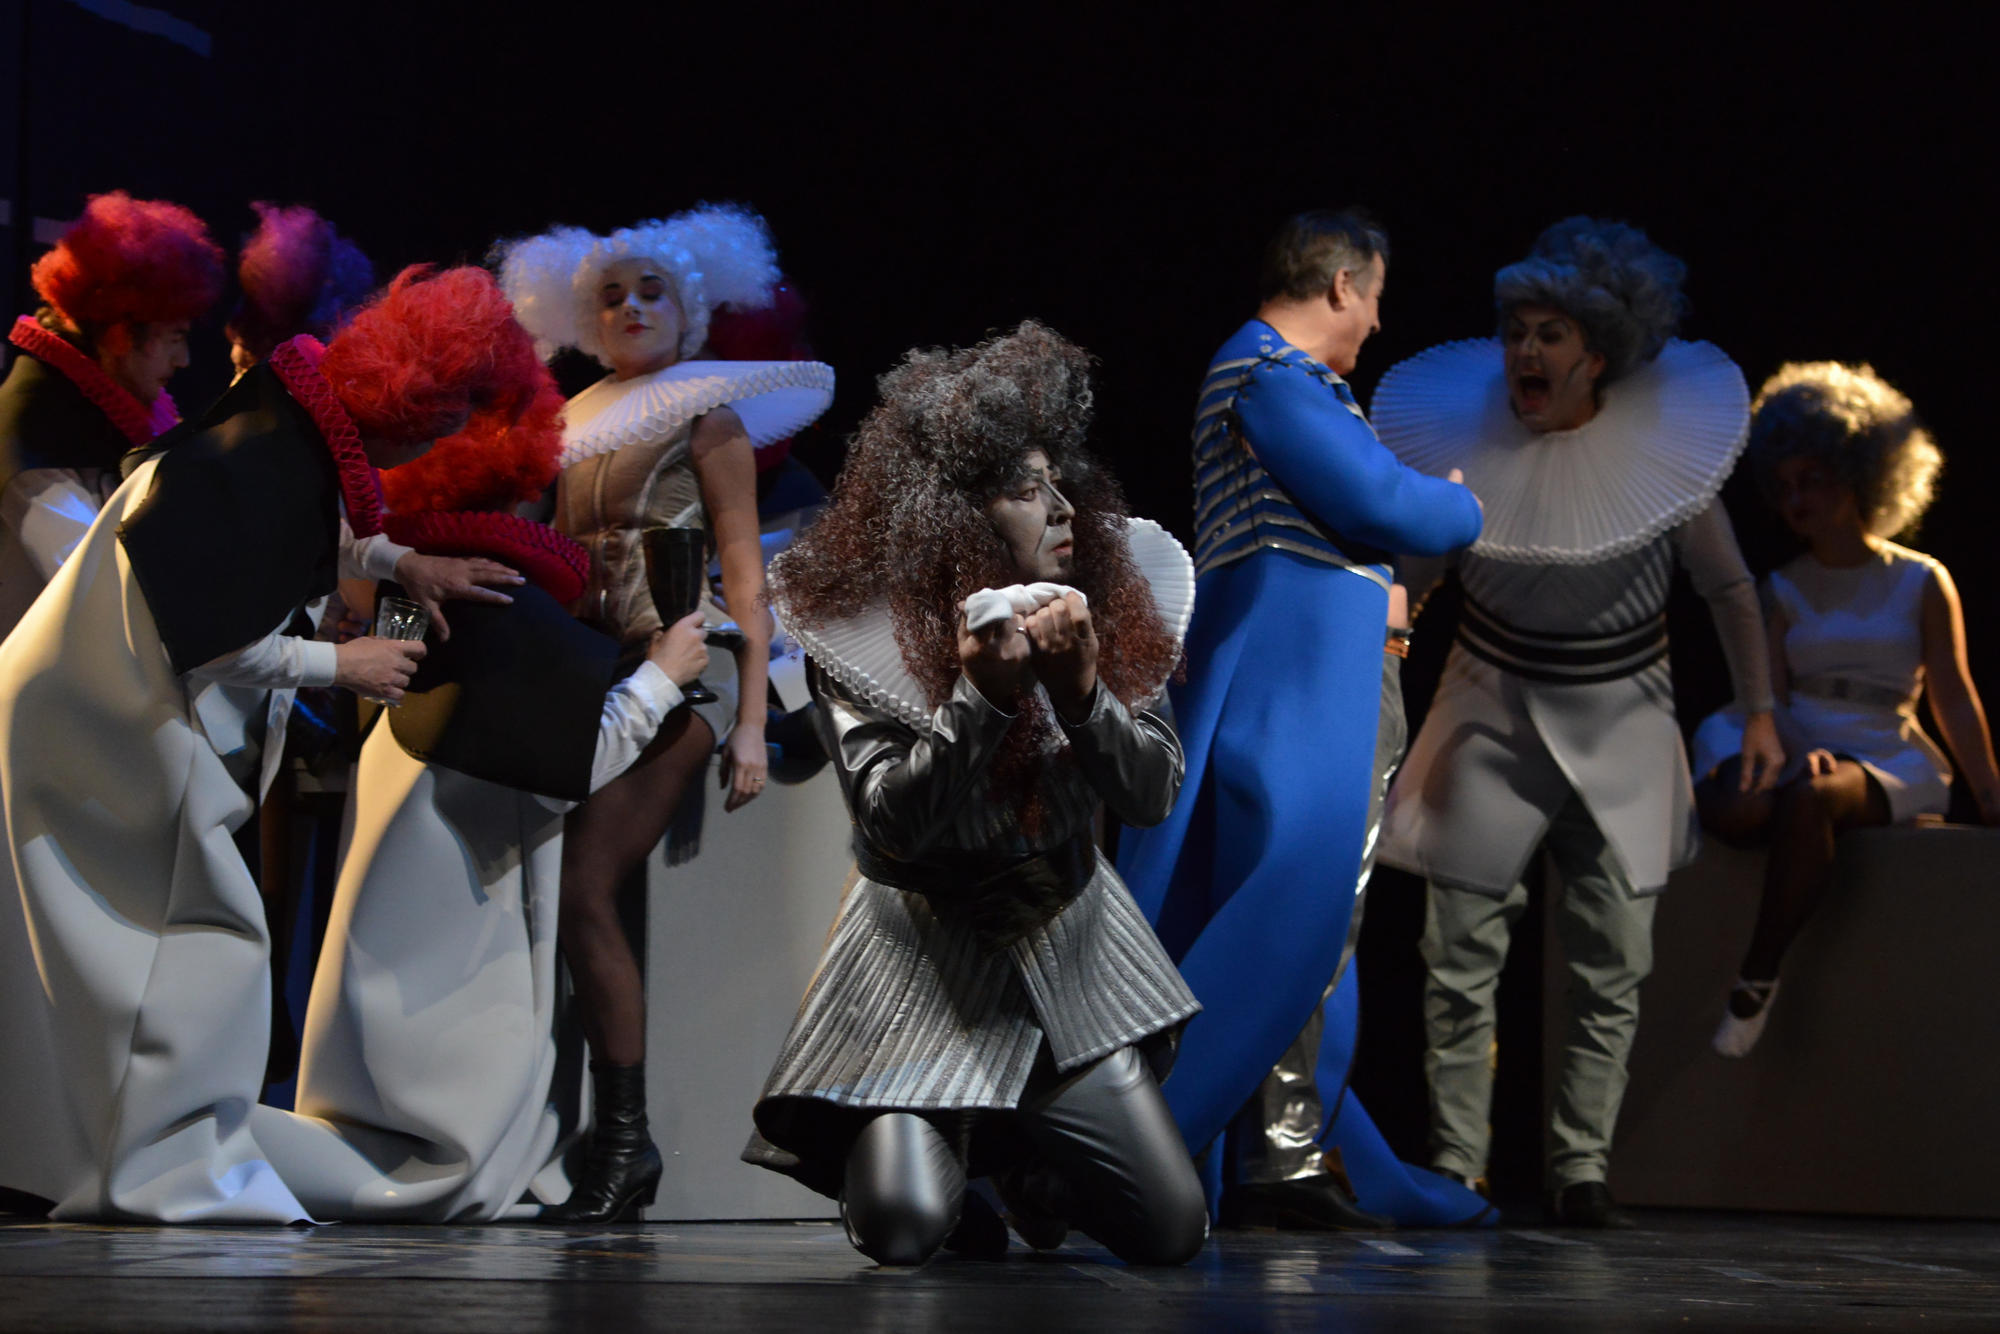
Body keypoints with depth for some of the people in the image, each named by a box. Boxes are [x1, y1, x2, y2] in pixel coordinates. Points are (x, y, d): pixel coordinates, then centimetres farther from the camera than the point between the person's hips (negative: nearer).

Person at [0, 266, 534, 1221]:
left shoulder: (297, 422, 2)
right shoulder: (276, 458, -26)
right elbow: (210, 634, -23)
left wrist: (397, 559, 14)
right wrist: (338, 665, -10)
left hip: (87, 705, 10)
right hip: (112, 719, -10)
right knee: (208, 930, -6)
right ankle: (166, 1166, -1)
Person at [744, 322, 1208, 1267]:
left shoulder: (1097, 606, -2)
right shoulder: (862, 629, -13)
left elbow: (1154, 793, -6)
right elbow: (890, 821, -20)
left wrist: (1082, 693, -25)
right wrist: (982, 699, -32)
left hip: (1070, 951, 4)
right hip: (929, 966, -4)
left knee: (1170, 1234, -2)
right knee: (904, 1232, -20)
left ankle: (1019, 1152, 27)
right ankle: (890, 1148, 16)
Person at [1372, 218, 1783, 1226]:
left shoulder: (1659, 446, -9)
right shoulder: (1467, 437, -9)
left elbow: (1727, 586, 2)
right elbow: (1409, 573, 3)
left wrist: (1758, 710, -2)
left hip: (1620, 720, 0)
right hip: (1494, 715, 0)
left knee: (1613, 964, 0)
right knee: (1461, 957, -4)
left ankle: (1581, 1170, 9)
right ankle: (1454, 1169, 5)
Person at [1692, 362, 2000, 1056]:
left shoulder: (1922, 584, 7)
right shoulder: (1784, 590, 15)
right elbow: (1771, 692, 3)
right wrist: (1799, 754, -18)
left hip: (1888, 761, -2)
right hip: (1799, 750, 2)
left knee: (1810, 800, -40)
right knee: (1737, 809, -39)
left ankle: (1758, 978, -34)